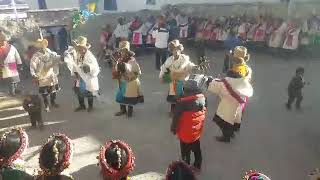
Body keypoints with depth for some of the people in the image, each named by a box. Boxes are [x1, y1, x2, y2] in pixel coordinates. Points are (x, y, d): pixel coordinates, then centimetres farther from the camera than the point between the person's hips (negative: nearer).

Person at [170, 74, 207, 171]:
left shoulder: (182, 101, -30)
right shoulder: (202, 97, -12)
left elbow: (176, 117, -19)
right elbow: (204, 112, 3)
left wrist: (173, 128, -1)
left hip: (186, 133, -5)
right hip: (197, 131, 6)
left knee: (186, 153, 15)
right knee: (197, 149, 26)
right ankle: (197, 166, 46)